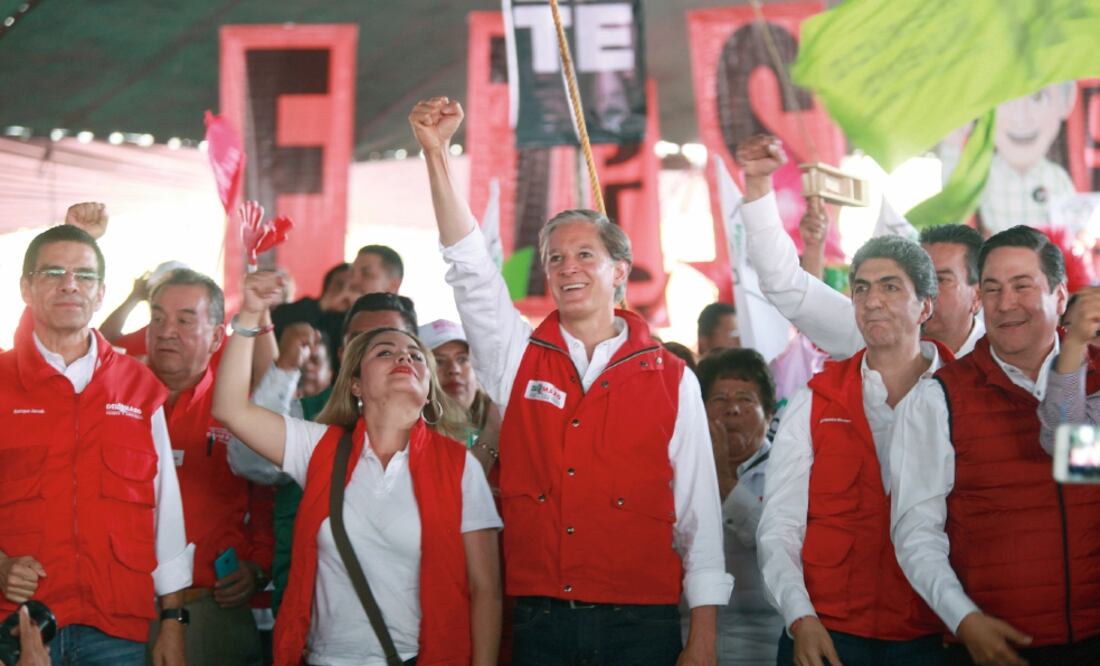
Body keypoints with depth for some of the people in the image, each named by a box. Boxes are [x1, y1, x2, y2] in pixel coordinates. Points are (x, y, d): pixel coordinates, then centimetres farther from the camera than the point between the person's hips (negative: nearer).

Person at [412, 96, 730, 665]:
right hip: (539, 618, 1)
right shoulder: (519, 356, 8)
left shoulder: (672, 379, 3)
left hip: (642, 618, -1)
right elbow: (469, 265, -4)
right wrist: (436, 151, -14)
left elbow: (698, 512, 2)